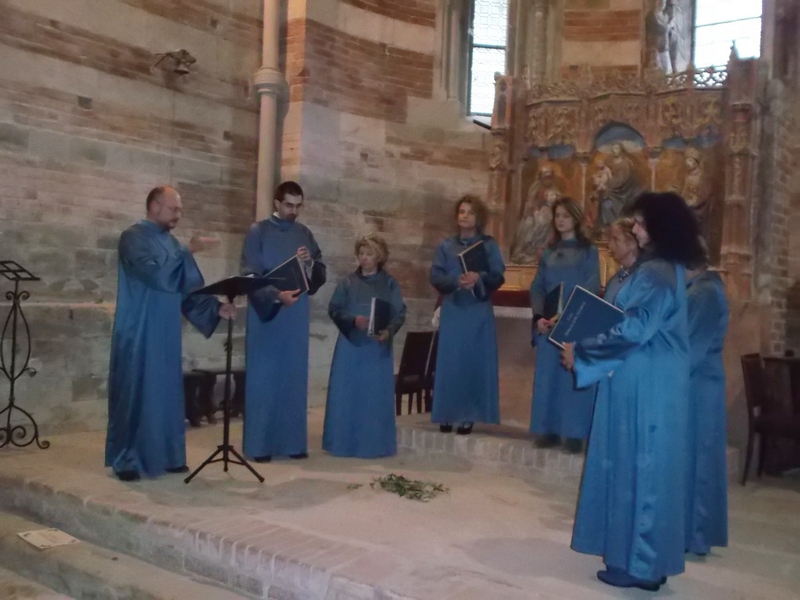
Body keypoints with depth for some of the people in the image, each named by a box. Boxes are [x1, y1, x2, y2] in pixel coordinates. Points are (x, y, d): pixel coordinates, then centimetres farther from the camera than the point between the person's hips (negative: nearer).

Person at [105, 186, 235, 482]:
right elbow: (157, 274, -24)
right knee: (135, 393, -2)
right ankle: (126, 460, 7)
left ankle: (165, 455, 19)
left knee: (166, 393, 10)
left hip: (165, 333, 7)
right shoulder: (133, 237, -9)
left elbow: (188, 287, 11)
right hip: (139, 334, -7)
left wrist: (216, 307, -1)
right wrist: (188, 251, -21)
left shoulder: (171, 242, 14)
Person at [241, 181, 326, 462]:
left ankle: (293, 440, 13)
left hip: (297, 313, 4)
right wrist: (277, 294, -24)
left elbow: (321, 274, 10)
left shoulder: (304, 234, 12)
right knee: (263, 377, -1)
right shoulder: (258, 231, -2)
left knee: (294, 376, 6)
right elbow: (250, 275, -10)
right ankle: (260, 443, 5)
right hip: (265, 312, -4)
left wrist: (309, 262, -11)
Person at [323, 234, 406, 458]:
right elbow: (334, 309, 1)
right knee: (347, 394, 2)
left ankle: (375, 444, 10)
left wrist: (389, 331, -20)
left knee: (375, 396, 2)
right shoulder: (348, 282, 7)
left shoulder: (390, 284, 5)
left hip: (378, 348, -1)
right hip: (350, 345, 1)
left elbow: (400, 313, -1)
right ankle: (345, 442, 12)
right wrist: (353, 320, -17)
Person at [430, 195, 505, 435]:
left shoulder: (489, 245, 5)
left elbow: (498, 277, -4)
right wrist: (456, 281, -21)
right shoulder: (446, 246, 8)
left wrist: (478, 279, -24)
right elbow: (435, 276, -1)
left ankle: (468, 416, 6)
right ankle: (448, 414, 8)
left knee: (474, 362, 0)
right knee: (450, 362, 1)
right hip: (452, 311, 1)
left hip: (479, 313, -1)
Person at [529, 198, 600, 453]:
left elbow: (591, 289, -7)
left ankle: (574, 433, 3)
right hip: (548, 324, 4)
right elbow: (537, 287, 9)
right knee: (547, 377, 6)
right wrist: (539, 316, -8)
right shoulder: (548, 252, 14)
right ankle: (548, 429, 14)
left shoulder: (588, 251, 1)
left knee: (573, 378, -3)